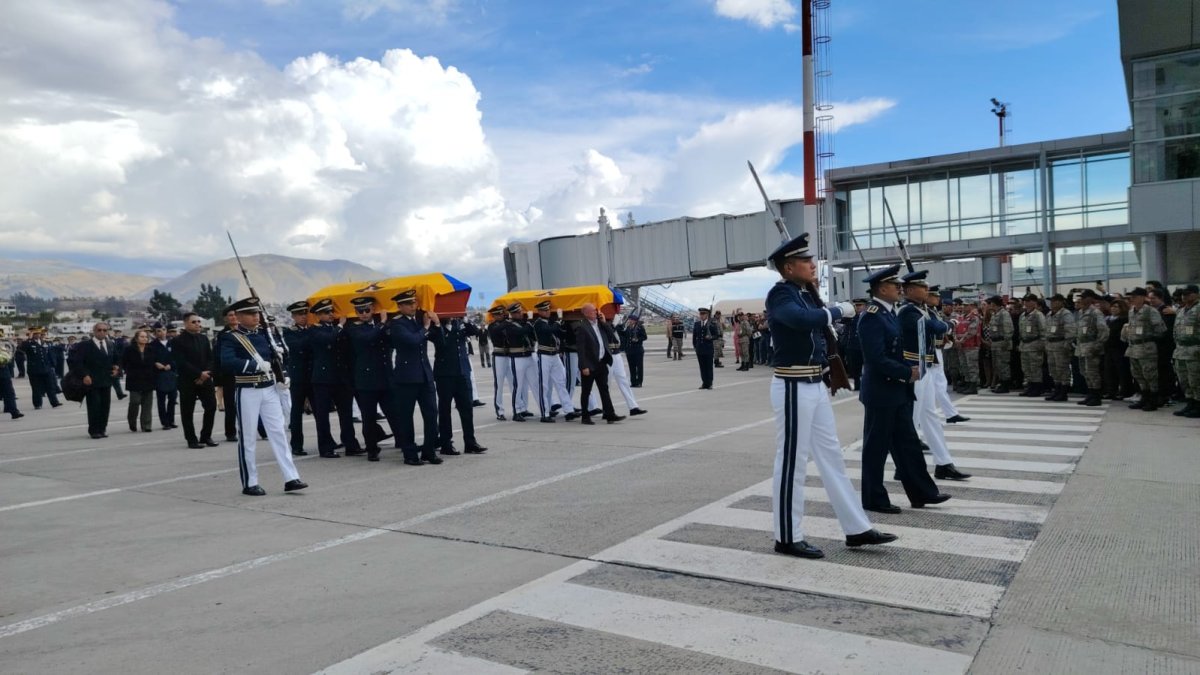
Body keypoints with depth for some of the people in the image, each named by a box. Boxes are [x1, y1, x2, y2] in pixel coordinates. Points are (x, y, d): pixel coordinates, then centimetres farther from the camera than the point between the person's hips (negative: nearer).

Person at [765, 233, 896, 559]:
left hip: (816, 385, 9)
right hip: (793, 388, -9)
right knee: (792, 462, 0)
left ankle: (857, 529, 23)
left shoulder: (806, 293, 13)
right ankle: (787, 537, 12)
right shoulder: (780, 294, -14)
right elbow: (806, 319, -32)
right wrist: (840, 309, -16)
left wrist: (814, 288, 8)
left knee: (831, 456, 14)